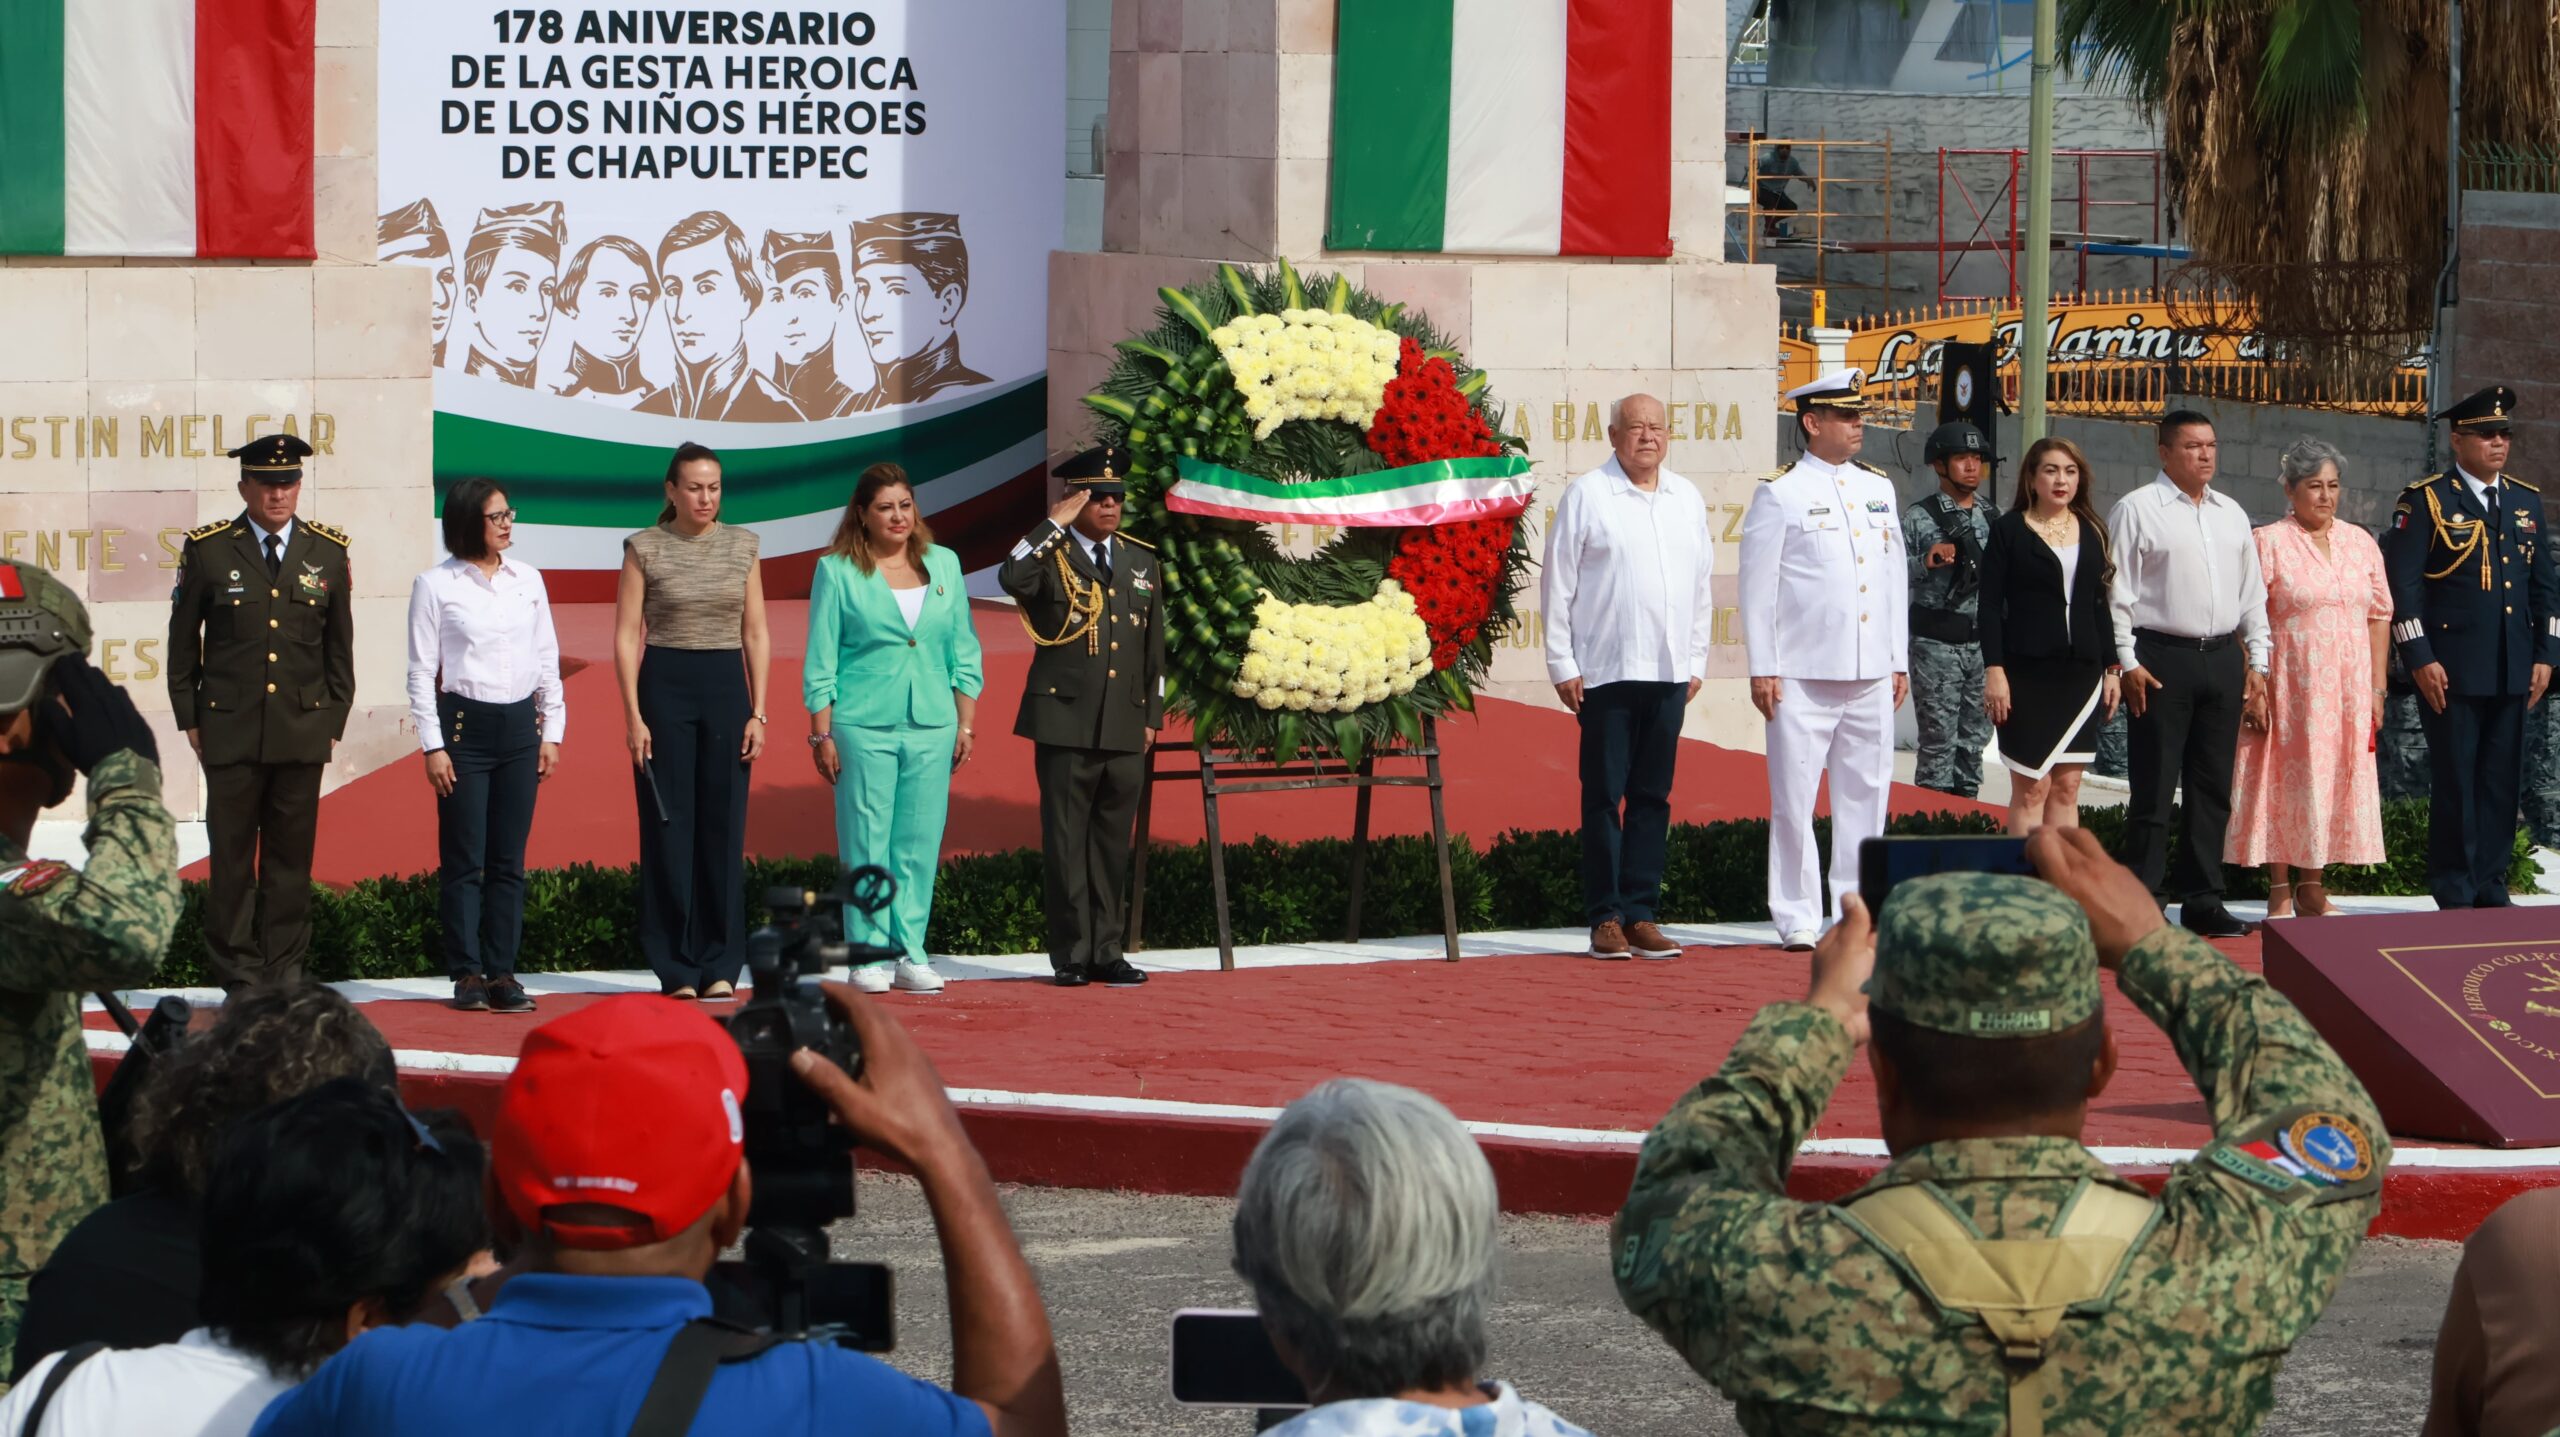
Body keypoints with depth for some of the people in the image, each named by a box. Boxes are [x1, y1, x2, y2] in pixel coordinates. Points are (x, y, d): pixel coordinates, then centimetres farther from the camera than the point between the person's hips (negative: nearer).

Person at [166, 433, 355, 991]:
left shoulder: (327, 552, 7)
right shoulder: (208, 550, 1)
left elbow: (339, 646, 14)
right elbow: (183, 641, 7)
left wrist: (334, 720, 10)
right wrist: (189, 719, 5)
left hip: (303, 731, 2)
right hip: (230, 730, -1)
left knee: (292, 856, 4)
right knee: (232, 855, 0)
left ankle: (286, 971, 10)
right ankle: (238, 974, 5)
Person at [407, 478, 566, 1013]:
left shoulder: (528, 581, 9)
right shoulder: (435, 586, -3)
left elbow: (547, 661, 13)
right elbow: (421, 672, -3)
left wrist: (551, 731, 8)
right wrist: (432, 746, -8)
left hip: (520, 727, 4)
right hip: (464, 725, -4)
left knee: (509, 861, 4)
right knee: (464, 859, -3)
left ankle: (502, 973, 8)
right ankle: (467, 974, 2)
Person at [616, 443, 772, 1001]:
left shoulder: (742, 545, 7)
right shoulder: (645, 548, 0)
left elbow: (757, 632, 8)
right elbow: (625, 635, -2)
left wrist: (758, 713, 1)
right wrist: (634, 715, -9)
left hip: (726, 688, 2)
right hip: (664, 687, -2)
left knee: (724, 829, 3)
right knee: (669, 827, -1)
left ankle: (721, 968, 9)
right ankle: (677, 970, 4)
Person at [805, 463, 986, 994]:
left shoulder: (944, 564, 11)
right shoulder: (837, 571, 1)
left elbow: (963, 651, 15)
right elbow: (821, 659, 0)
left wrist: (966, 722, 10)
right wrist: (821, 733, -4)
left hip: (932, 726, 3)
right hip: (863, 725, -3)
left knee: (921, 847, 4)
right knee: (866, 846, -3)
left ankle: (911, 955, 10)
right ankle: (868, 956, 2)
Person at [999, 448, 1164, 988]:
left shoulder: (1140, 560, 15)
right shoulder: (1050, 557, -1)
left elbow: (1154, 645, 19)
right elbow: (1012, 578, -26)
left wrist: (1151, 715, 14)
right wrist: (1055, 523, -18)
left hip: (1125, 727, 5)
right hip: (1065, 722, -4)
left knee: (1113, 842, 7)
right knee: (1066, 841, -3)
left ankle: (1107, 952, 13)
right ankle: (1070, 956, 1)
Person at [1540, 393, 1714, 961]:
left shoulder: (1687, 499, 13)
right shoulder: (1587, 496, -1)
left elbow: (1701, 583, 18)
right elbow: (1558, 584, -1)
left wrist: (1695, 660, 14)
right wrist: (1562, 664, -5)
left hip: (1668, 673, 4)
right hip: (1604, 672, -4)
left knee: (1653, 796, 5)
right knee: (1603, 795, -2)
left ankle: (1640, 914, 9)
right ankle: (1604, 918, 1)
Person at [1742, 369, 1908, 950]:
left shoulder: (1879, 488, 14)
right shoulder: (1780, 493, -1)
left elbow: (1895, 577, 18)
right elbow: (1757, 586, -2)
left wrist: (1899, 661, 13)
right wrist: (1762, 669, -7)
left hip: (1872, 675, 5)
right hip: (1803, 676, -5)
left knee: (1866, 794, 5)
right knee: (1794, 798, -4)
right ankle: (1798, 919, 2)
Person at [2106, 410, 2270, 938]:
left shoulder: (2231, 514, 15)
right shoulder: (2137, 510, -3)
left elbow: (2252, 593, 18)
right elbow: (2118, 593, -5)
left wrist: (2258, 662, 11)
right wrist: (2128, 663, -11)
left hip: (2222, 658, 6)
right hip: (2162, 657, -6)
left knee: (2213, 787, 8)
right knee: (2155, 788, -5)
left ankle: (2202, 899, 14)